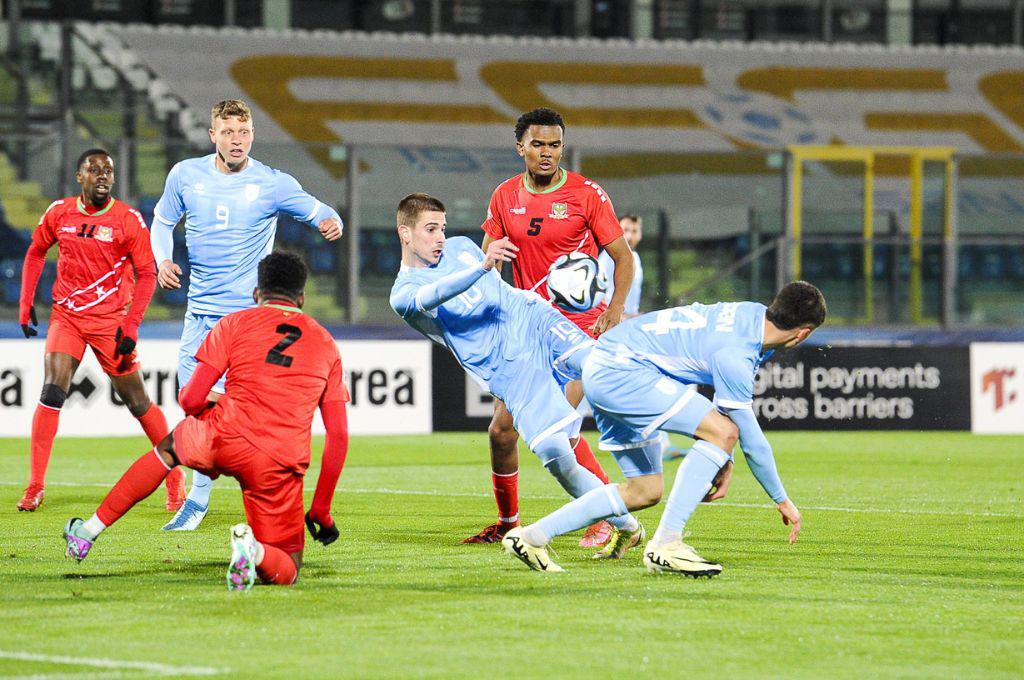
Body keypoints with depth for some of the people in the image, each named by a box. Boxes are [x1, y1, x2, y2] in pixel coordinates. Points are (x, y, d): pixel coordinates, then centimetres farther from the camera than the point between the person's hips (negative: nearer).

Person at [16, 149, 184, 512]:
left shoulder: (129, 219, -8)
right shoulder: (58, 213, 1)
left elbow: (147, 274, -5)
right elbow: (35, 253, 16)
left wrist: (131, 326, -13)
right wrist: (26, 303, 9)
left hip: (111, 320, -2)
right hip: (66, 315, 2)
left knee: (137, 402, 4)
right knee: (51, 393, -13)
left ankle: (176, 479, 19)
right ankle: (35, 487, -8)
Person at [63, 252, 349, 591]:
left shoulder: (235, 323, 9)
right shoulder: (326, 343, 16)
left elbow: (191, 400, 3)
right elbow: (339, 437, 12)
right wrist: (321, 511, 18)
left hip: (225, 441, 0)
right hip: (281, 469, 0)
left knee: (168, 448, 35)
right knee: (286, 571, 14)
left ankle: (91, 529, 34)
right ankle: (255, 550, -22)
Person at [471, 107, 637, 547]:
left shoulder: (586, 194, -6)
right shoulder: (506, 197, 6)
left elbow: (623, 256, -4)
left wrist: (615, 309, -17)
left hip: (580, 325, -5)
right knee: (501, 429, 3)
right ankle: (507, 522, 23)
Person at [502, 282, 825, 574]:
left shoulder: (755, 314, 3)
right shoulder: (734, 357, -24)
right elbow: (751, 440, -16)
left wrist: (724, 460, 10)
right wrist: (783, 500, -4)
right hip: (620, 370, -10)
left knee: (645, 492, 14)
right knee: (723, 431, -20)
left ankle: (530, 537, 18)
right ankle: (665, 545, -20)